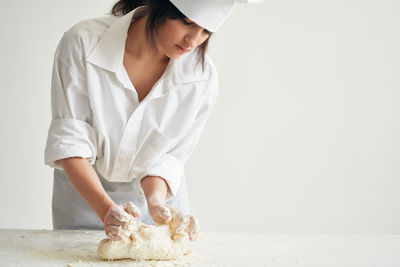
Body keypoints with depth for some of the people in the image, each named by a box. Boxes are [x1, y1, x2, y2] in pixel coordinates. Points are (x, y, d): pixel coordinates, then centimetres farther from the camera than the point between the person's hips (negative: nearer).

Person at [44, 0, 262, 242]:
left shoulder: (203, 77, -21)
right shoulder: (82, 43, -26)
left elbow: (167, 157, -12)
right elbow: (69, 140, -25)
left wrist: (155, 201, -32)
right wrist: (107, 209, -36)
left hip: (158, 189, 1)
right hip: (83, 191, 0)